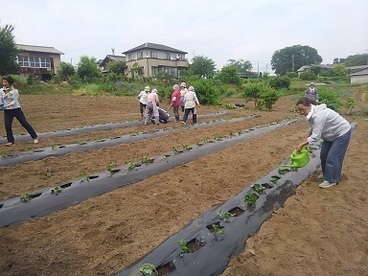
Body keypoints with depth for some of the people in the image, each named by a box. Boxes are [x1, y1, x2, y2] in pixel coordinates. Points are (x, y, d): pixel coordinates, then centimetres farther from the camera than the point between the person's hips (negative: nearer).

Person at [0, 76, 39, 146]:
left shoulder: (15, 91, -6)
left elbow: (14, 101, -14)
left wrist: (7, 105, -30)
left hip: (16, 109, -3)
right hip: (7, 111, 3)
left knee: (25, 123, -2)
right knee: (7, 126, -4)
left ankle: (35, 137, 7)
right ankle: (10, 141, 9)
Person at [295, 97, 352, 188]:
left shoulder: (318, 115, -36)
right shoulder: (312, 113, -6)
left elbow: (315, 136, -36)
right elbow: (313, 129, 8)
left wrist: (302, 145, -30)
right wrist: (306, 141, 6)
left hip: (342, 133, -10)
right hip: (331, 134, 10)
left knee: (332, 157, -6)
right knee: (324, 154, 14)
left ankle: (331, 180, 7)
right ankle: (326, 173, 33)